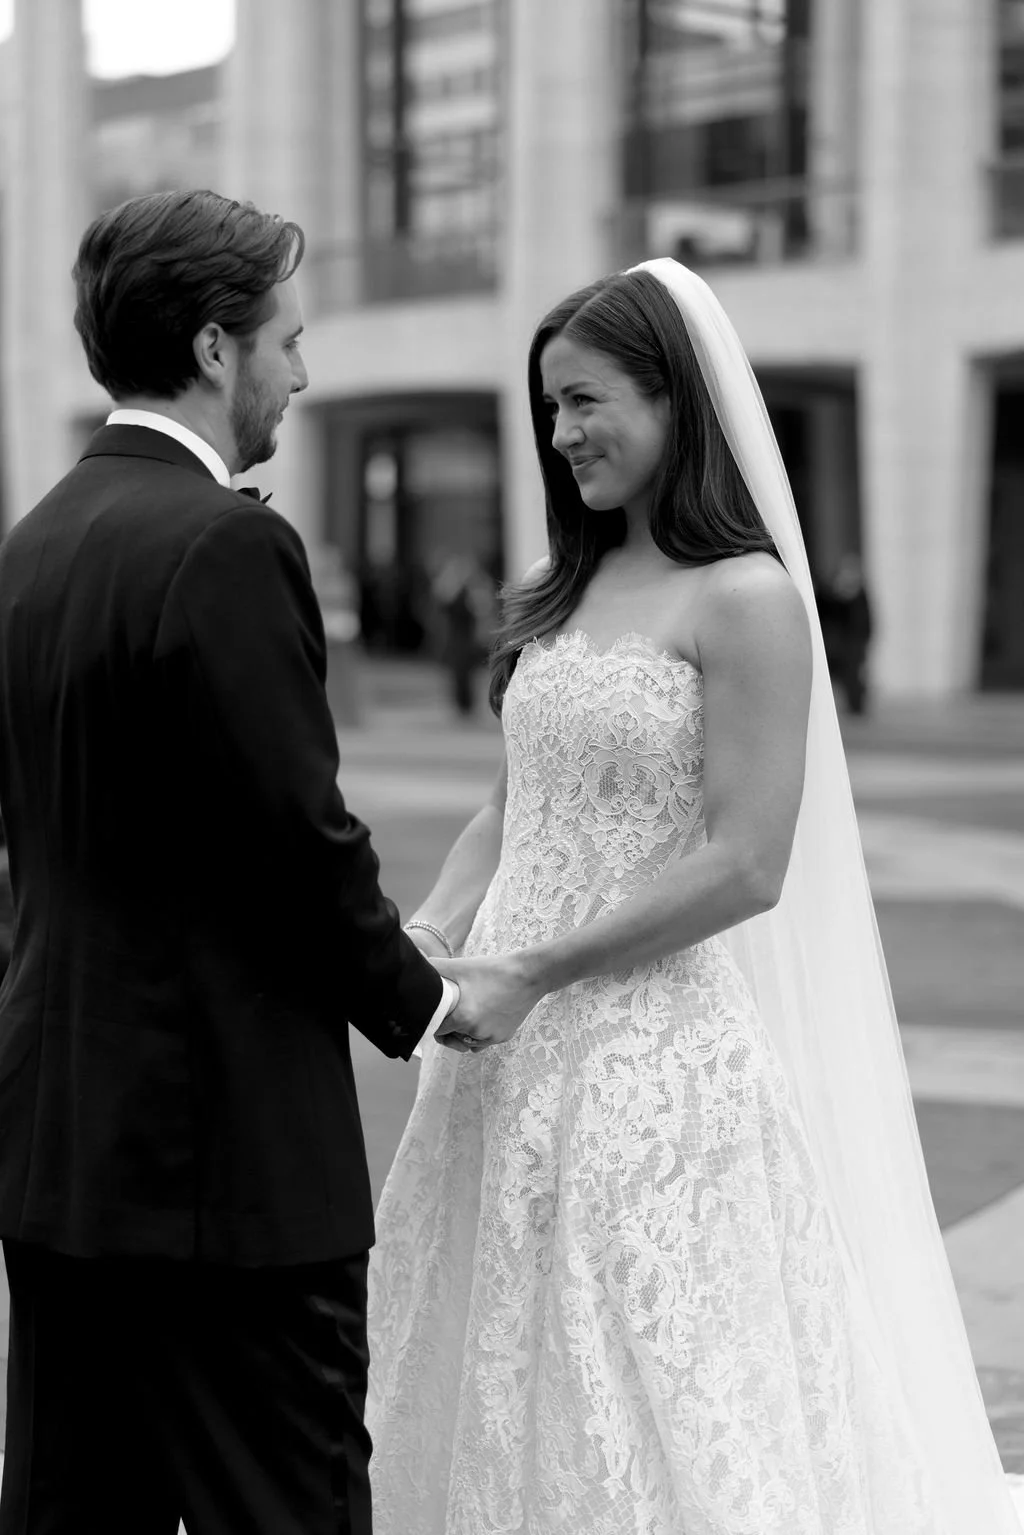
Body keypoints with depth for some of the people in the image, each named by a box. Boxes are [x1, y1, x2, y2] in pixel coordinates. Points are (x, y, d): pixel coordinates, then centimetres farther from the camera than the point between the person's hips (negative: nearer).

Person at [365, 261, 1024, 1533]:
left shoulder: (745, 596, -11)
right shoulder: (566, 591, 11)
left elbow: (745, 866, -16)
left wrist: (535, 974, -16)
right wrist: (427, 945, -2)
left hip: (655, 1056, -7)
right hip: (513, 1054, 7)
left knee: (653, 1392, 3)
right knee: (496, 1381, 15)